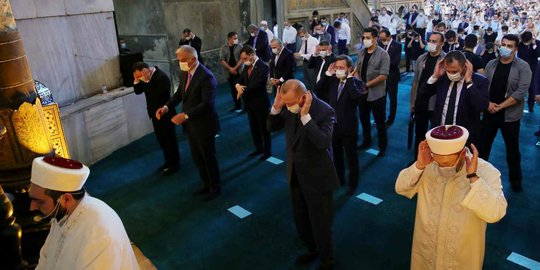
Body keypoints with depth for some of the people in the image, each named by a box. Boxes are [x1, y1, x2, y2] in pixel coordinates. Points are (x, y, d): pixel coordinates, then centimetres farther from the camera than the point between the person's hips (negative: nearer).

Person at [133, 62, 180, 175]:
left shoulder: (162, 77, -24)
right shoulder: (145, 77, 2)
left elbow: (158, 95, -31)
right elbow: (138, 91, 6)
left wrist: (147, 82, -30)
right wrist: (136, 80, -10)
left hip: (165, 115, -9)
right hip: (155, 114, 9)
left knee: (169, 140, 6)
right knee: (161, 139, 18)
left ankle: (174, 164, 21)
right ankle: (169, 161, 35)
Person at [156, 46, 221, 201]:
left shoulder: (206, 76, -23)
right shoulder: (184, 72, 3)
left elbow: (207, 104, -28)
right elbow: (179, 93, 11)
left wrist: (185, 115, -31)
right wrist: (166, 107, -7)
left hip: (203, 124, -8)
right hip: (190, 124, 8)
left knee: (208, 157, 10)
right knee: (197, 157, 19)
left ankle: (215, 187, 30)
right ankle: (206, 185, 39)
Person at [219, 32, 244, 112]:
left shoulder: (239, 47, 0)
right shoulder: (223, 48, 3)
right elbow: (222, 60, -3)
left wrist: (235, 68, -14)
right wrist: (230, 69, -12)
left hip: (239, 71, -2)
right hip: (229, 72, 2)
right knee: (233, 89, 8)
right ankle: (237, 105, 18)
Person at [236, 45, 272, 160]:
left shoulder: (263, 67, -20)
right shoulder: (247, 66, 5)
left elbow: (254, 85, -26)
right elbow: (240, 79, 9)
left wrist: (242, 92, -13)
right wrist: (238, 85, -15)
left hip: (260, 103, -8)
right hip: (250, 103, 8)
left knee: (264, 129, 8)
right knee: (254, 128, 19)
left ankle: (267, 151, 25)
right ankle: (259, 148, 36)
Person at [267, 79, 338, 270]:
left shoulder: (324, 111, -24)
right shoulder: (289, 107, -6)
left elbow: (323, 142, -35)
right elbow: (272, 127, 3)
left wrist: (305, 115, -37)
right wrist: (276, 108, -15)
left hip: (317, 178, -6)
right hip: (295, 175, 6)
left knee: (320, 224, 12)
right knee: (301, 220, 24)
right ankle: (312, 250, 50)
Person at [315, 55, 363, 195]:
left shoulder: (356, 82, -13)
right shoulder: (332, 80, 2)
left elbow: (356, 95, -32)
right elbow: (318, 88, -4)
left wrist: (350, 78, -24)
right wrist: (328, 73, -8)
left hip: (348, 127, -5)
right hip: (333, 125, 5)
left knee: (351, 157, 10)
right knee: (337, 155, 21)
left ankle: (352, 183, 26)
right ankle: (339, 179, 40)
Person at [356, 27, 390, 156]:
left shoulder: (383, 54, -11)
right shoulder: (361, 52, 5)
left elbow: (383, 76, -17)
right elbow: (357, 70, 9)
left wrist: (367, 84, -19)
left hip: (377, 94, -5)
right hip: (362, 93, 5)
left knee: (380, 122, 6)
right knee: (364, 119, 18)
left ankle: (382, 147, 22)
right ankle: (366, 141, 37)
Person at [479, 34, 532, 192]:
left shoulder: (523, 67, -7)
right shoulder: (491, 64, 4)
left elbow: (521, 92, -15)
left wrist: (500, 106, -17)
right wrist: (488, 103, -12)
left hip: (510, 115, -3)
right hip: (489, 112, 3)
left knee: (512, 149, 11)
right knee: (482, 145, 10)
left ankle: (515, 179, 28)